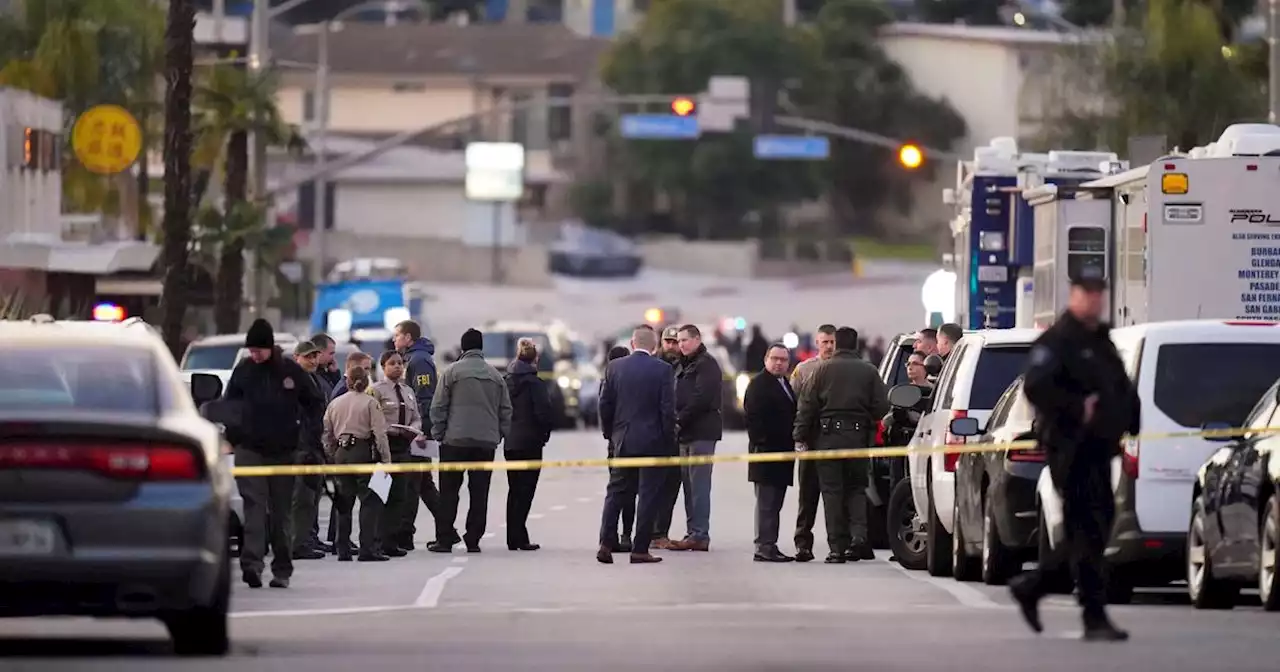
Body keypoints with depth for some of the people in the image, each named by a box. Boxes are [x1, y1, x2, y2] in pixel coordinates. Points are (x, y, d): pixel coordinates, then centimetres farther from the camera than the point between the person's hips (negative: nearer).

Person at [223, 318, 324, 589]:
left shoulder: (291, 371, 1)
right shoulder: (243, 370, 3)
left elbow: (315, 403, 11)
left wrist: (300, 429, 3)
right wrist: (233, 435, 1)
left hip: (283, 451, 1)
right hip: (250, 451, -1)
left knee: (282, 511, 6)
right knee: (255, 506, -14)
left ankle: (282, 569, 12)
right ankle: (251, 563, -24)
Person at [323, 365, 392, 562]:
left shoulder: (335, 404, 10)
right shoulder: (370, 403, -4)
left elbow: (327, 434, 11)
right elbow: (380, 433, -9)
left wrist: (332, 457, 17)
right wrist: (386, 459, -7)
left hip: (341, 454, 5)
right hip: (362, 451, -5)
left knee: (345, 502, 12)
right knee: (370, 501, -3)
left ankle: (343, 551, 12)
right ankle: (368, 548, -12)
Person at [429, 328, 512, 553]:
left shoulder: (453, 371, -3)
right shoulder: (495, 375, 8)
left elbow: (438, 406, -3)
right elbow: (506, 410, 10)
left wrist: (437, 433, 5)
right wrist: (501, 435, 17)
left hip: (455, 441, -3)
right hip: (486, 442, 3)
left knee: (449, 492, 3)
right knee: (479, 492, 6)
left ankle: (444, 539, 0)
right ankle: (473, 540, 4)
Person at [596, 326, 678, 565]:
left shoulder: (614, 367, 0)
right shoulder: (663, 370, -8)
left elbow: (605, 404, 2)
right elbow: (668, 409, -10)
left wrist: (609, 433, 15)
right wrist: (668, 439, 0)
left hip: (623, 440, 3)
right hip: (653, 442, -3)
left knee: (616, 493, 11)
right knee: (649, 495, 2)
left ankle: (606, 545, 4)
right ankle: (640, 549, 0)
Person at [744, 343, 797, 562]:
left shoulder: (786, 386, 20)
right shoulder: (758, 385, -8)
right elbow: (754, 418, -15)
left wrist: (792, 444, 14)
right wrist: (760, 444, -21)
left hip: (782, 453, 9)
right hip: (766, 453, -9)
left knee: (774, 503, 10)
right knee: (766, 502, -9)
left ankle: (770, 546, 14)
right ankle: (764, 547, -10)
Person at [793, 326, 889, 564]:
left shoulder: (823, 370, -1)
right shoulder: (869, 372, 2)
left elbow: (807, 405, -4)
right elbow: (882, 406, 1)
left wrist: (800, 437, 1)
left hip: (828, 436, -1)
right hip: (858, 436, 1)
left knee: (832, 491, 3)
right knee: (856, 487, 13)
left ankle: (837, 547, 0)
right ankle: (859, 534, -8)